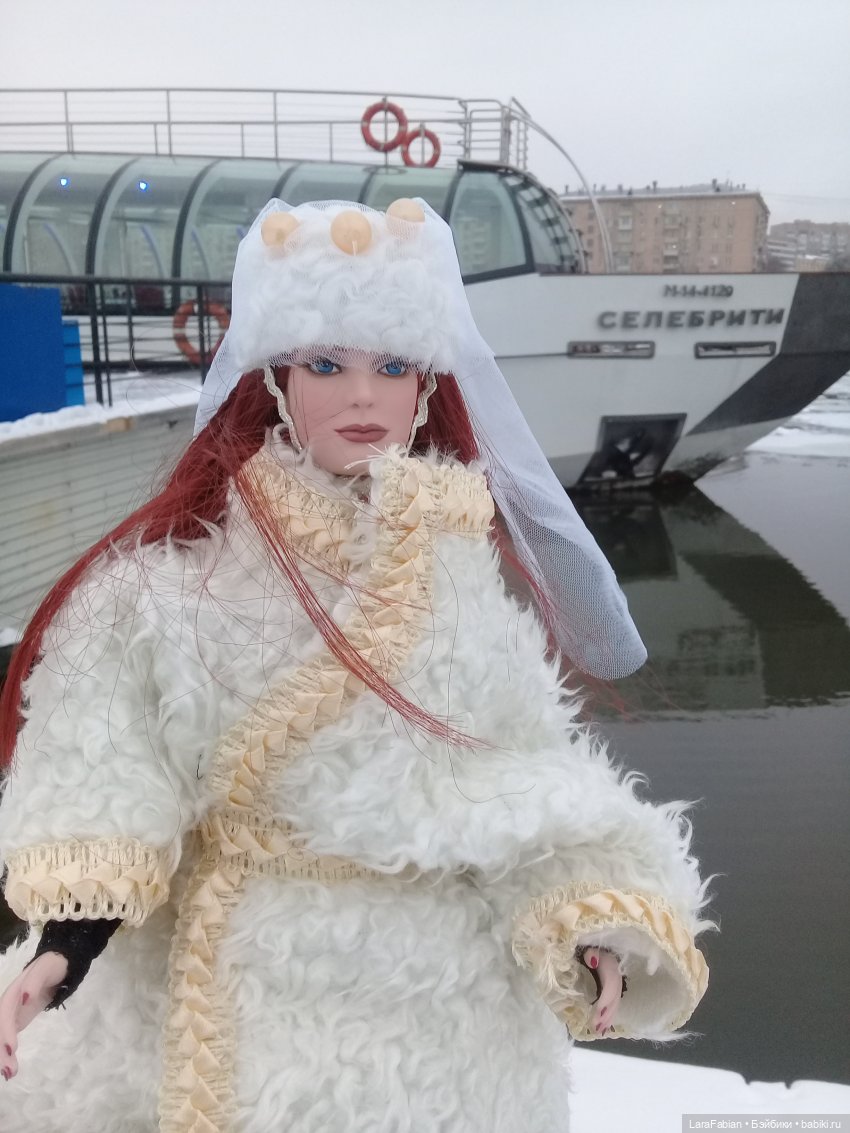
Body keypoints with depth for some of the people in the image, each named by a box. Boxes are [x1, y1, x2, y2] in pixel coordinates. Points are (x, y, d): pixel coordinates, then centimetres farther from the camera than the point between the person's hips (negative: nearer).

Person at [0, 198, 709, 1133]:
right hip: (261, 983, -1)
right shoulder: (175, 569, -12)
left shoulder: (474, 557, -5)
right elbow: (106, 784, -10)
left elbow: (527, 778, -5)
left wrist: (590, 924, -16)